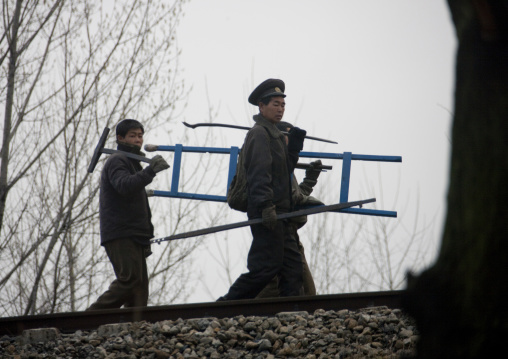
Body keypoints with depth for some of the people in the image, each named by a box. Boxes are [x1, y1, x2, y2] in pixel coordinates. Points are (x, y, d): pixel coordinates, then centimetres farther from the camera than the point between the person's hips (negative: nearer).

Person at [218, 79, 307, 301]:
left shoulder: (273, 134, 23)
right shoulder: (259, 133, -8)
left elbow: (284, 170, 22)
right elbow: (259, 172, -18)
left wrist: (294, 145, 9)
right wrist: (266, 205, -26)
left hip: (276, 213, 10)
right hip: (267, 214, -10)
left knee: (292, 263, 7)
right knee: (267, 266, -11)